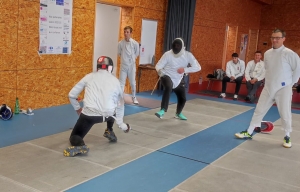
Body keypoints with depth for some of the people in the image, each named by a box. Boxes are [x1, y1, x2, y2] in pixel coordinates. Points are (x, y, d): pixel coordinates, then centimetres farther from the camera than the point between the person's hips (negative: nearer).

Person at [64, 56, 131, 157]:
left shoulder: (89, 76, 12)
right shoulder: (115, 80, 14)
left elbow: (71, 95, 13)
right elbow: (120, 104, 24)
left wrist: (78, 108, 31)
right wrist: (121, 123, 35)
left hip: (89, 114, -2)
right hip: (107, 115, 2)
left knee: (74, 137, 16)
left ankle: (80, 145, -17)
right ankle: (109, 132, 37)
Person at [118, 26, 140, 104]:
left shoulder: (135, 43, -10)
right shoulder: (120, 43, -7)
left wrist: (131, 58, 8)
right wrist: (124, 58, 6)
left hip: (131, 65, 0)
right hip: (123, 65, 0)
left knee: (133, 83, 11)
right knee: (121, 82, 2)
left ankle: (134, 97, 28)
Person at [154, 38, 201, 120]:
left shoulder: (188, 55, -12)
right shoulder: (168, 54, -19)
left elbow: (197, 67, -12)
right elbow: (158, 65, -19)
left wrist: (185, 69, -25)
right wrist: (159, 70, -44)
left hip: (178, 80, 4)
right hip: (167, 76, -4)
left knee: (182, 99, 12)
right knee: (168, 88, -38)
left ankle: (178, 113, 42)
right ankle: (163, 110, -36)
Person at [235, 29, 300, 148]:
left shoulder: (289, 53, -13)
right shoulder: (267, 53, 5)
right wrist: (270, 81, 13)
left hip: (283, 89, -5)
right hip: (268, 88, 5)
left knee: (285, 114, 3)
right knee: (259, 110, 10)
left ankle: (287, 137, 23)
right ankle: (249, 133, 20)